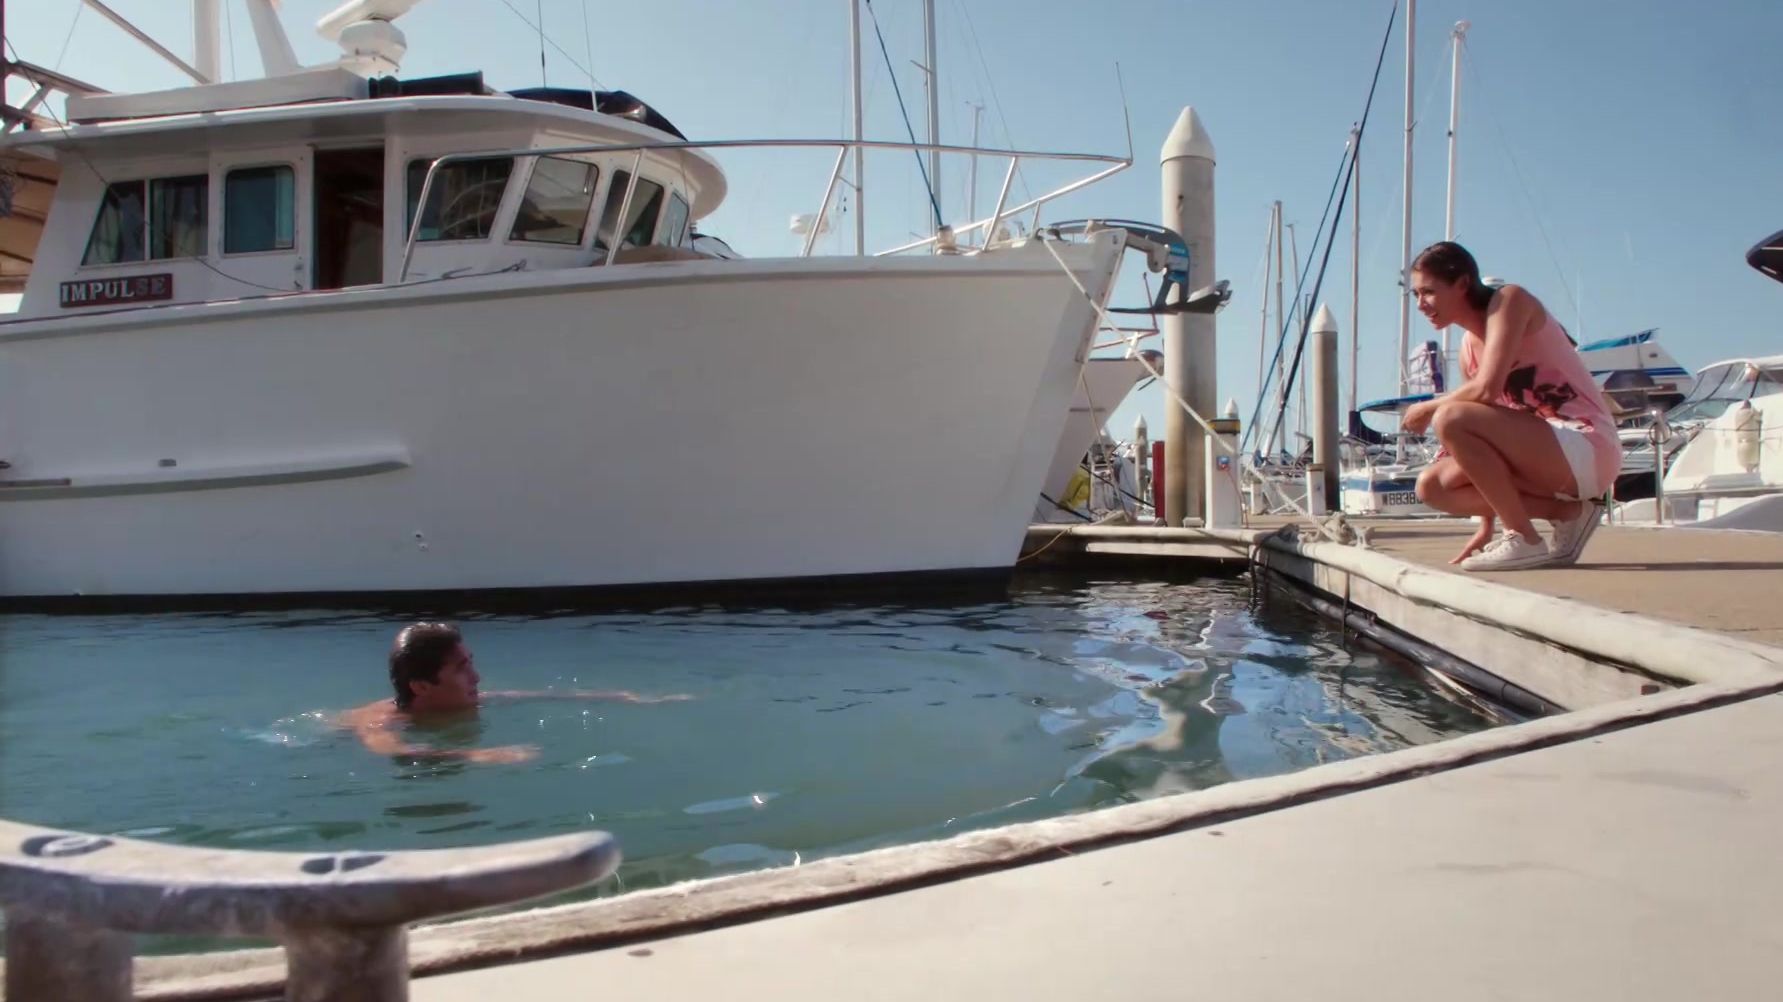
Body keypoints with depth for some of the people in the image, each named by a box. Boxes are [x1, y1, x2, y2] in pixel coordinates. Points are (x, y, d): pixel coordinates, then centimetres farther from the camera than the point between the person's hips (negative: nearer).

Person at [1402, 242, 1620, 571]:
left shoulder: (1510, 300, -8)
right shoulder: (1469, 347, 14)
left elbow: (1487, 389, -23)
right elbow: (1486, 431, 12)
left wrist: (1428, 408, -6)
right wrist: (1486, 526, 8)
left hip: (1587, 449, -9)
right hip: (1544, 452, 9)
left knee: (1450, 418, -25)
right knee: (1431, 485, 2)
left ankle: (1525, 540, -15)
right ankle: (1567, 512, 3)